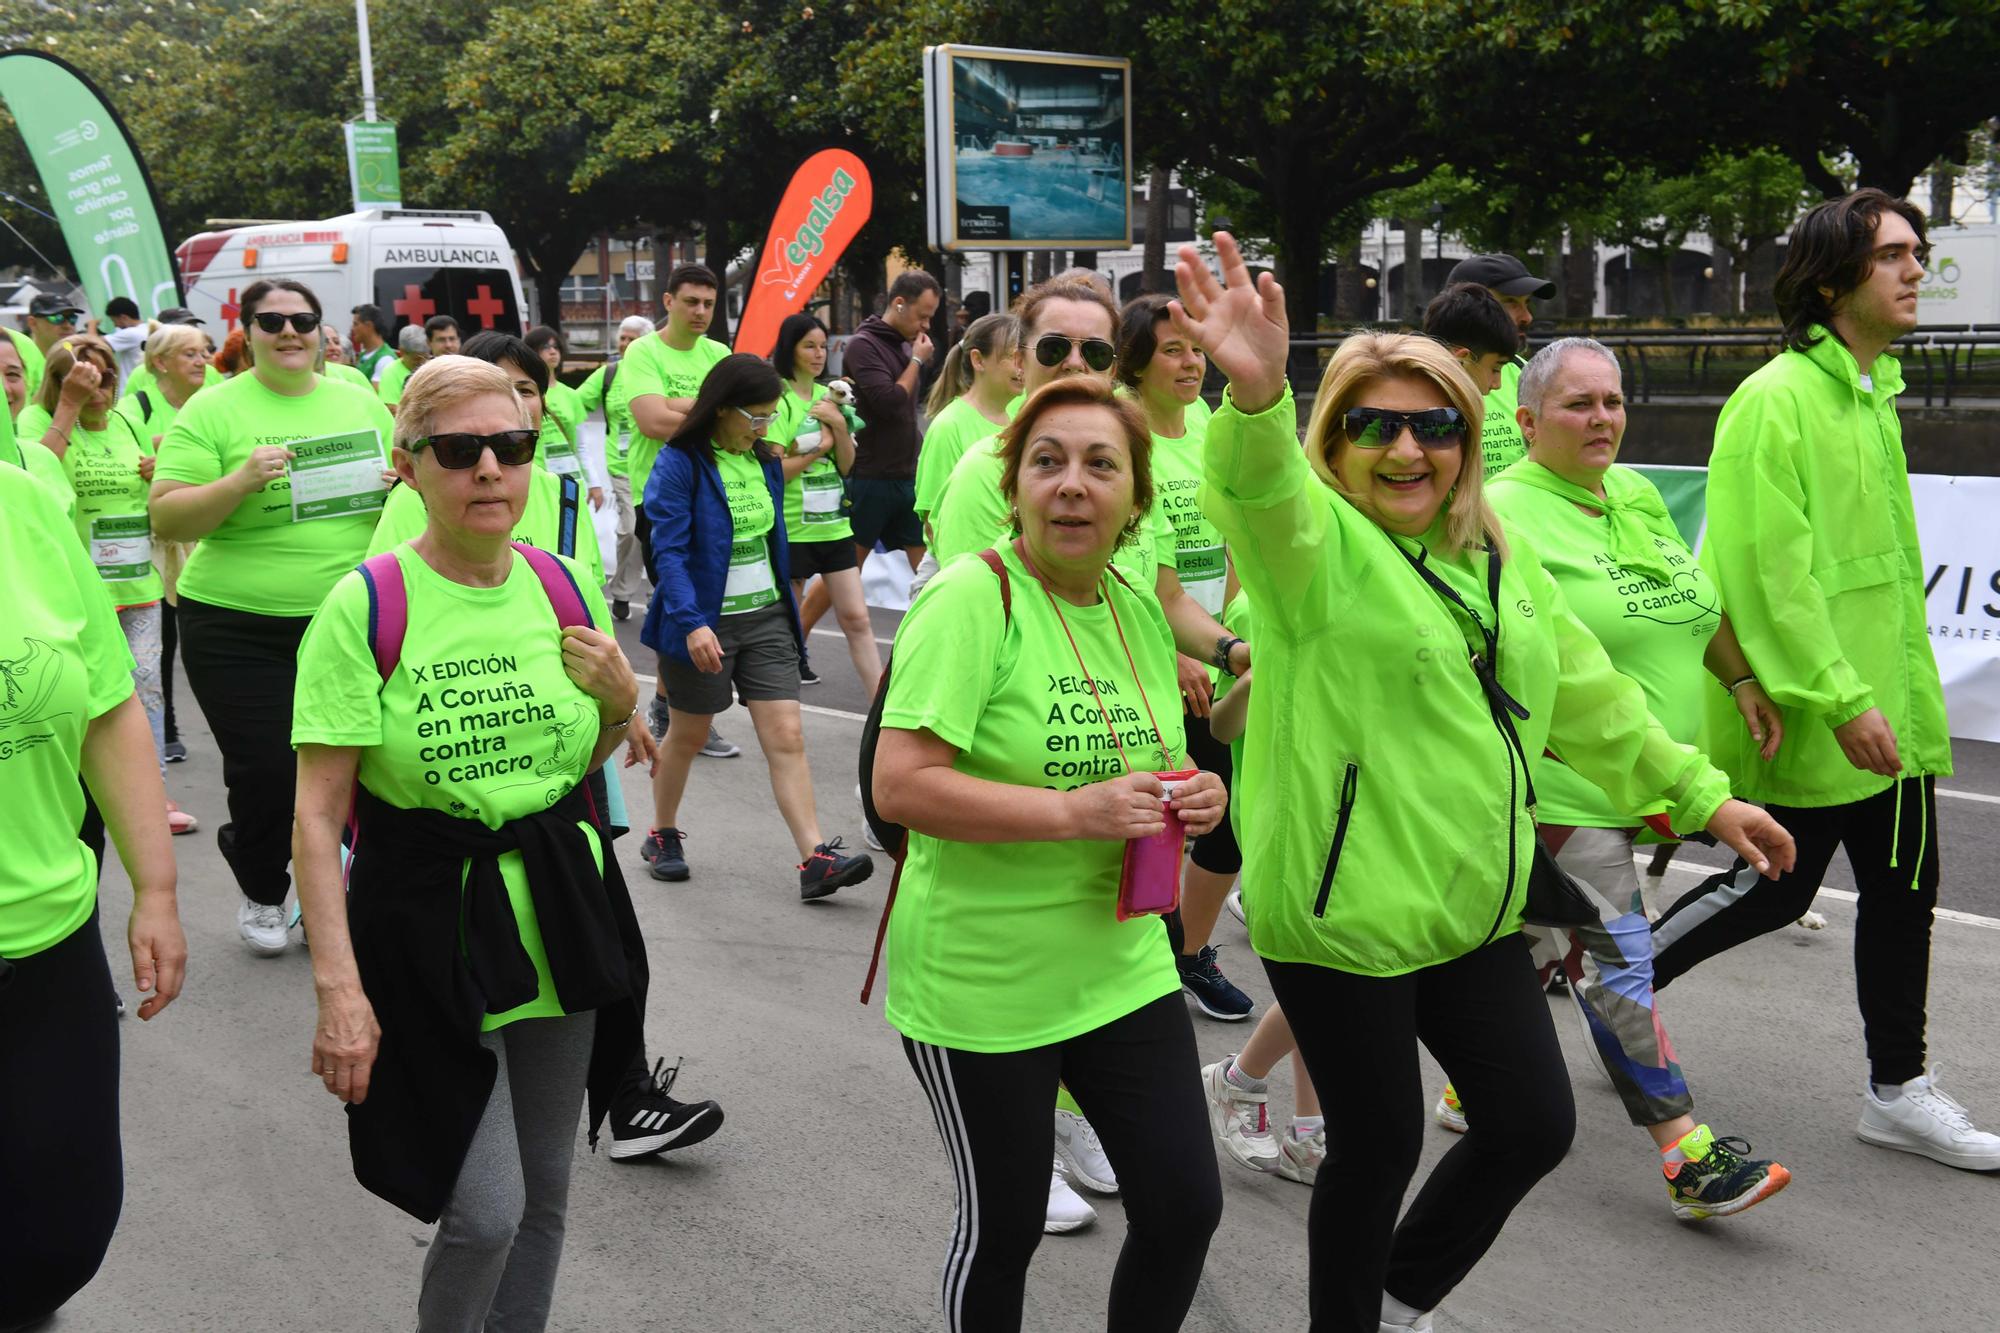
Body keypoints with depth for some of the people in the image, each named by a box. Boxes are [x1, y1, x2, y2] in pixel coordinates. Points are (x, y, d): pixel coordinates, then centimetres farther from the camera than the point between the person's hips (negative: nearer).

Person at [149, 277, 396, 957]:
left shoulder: (358, 403, 8)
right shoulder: (213, 409, -4)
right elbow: (166, 520, -8)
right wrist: (240, 480, -23)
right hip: (240, 628, -3)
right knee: (265, 771, -1)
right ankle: (261, 895, 25)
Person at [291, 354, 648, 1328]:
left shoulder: (564, 588, 1)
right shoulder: (365, 608, -13)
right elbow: (319, 818, -14)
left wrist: (620, 699, -6)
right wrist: (339, 987, -19)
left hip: (564, 916, 5)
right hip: (431, 929, -5)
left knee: (545, 1199, 15)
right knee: (486, 1212, -5)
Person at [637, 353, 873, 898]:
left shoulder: (765, 462, 8)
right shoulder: (681, 464, -12)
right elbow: (669, 551, -18)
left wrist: (786, 607, 20)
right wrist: (691, 623, -28)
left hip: (766, 615, 5)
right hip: (705, 621, -5)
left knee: (787, 738, -4)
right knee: (688, 735, 11)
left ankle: (816, 859, -9)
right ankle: (662, 836, 33)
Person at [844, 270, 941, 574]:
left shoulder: (906, 344, 13)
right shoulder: (863, 345, -11)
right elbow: (890, 402, -20)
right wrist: (916, 360, -9)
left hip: (907, 477, 7)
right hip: (870, 478, -7)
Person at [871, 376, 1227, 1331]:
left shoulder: (1139, 610, 5)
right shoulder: (973, 598, -17)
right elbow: (898, 786, -24)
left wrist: (1190, 799, -3)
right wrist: (1075, 812, -27)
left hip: (1123, 967, 6)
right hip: (980, 988, -6)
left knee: (1186, 1208, 9)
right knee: (1003, 1227, 10)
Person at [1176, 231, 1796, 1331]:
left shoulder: (1497, 559, 12)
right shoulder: (1315, 540, -10)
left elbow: (1586, 693, 22)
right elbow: (1261, 494, -34)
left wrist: (1704, 794, 23)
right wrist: (1254, 395, -55)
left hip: (1473, 910, 7)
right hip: (1341, 911, -7)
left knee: (1534, 1124, 12)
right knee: (1380, 1144, 5)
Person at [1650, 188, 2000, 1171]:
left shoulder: (1873, 393, 14)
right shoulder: (1776, 400, -17)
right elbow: (1771, 573, -22)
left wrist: (1901, 687, 20)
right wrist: (1840, 701, -23)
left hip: (1887, 703, 9)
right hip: (1812, 715, -9)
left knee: (1902, 888, 12)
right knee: (1775, 888, 1)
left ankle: (1898, 1089, 23)